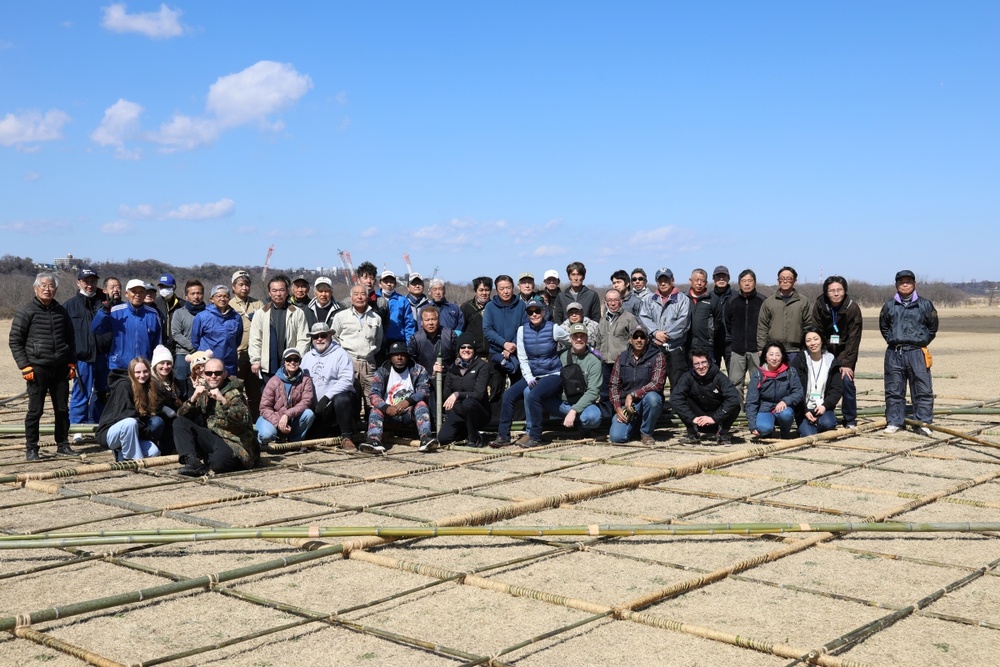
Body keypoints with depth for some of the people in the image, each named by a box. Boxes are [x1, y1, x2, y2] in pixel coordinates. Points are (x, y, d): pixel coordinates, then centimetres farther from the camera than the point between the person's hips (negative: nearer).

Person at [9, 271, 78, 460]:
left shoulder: (61, 312, 12)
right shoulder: (26, 312, -2)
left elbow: (70, 339, 20)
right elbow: (15, 341, -3)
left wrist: (71, 363, 11)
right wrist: (25, 366, -10)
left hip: (61, 369, 4)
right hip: (37, 369, -4)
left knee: (62, 409, 8)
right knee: (35, 410, -1)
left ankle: (62, 446, 19)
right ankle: (31, 449, 8)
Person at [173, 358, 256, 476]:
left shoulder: (233, 393, -7)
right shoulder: (204, 393, 12)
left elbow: (243, 419, -24)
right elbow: (181, 416, 6)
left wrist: (223, 400, -35)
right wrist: (193, 398, -11)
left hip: (234, 444, -6)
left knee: (218, 462, -38)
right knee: (179, 422, -7)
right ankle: (192, 462, -21)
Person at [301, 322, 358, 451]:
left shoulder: (340, 354, -5)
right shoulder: (307, 357, 14)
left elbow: (346, 380, -18)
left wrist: (327, 397, -26)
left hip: (339, 397, -5)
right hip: (316, 406, 5)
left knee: (341, 400, -40)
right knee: (312, 437, -8)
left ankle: (347, 438, -26)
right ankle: (330, 432, 24)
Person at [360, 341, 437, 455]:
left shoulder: (418, 370, 2)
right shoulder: (382, 372, 3)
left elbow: (424, 390, -12)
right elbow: (374, 394, -8)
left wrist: (408, 401, -32)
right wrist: (386, 407, -29)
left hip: (410, 413, -1)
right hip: (389, 412, 1)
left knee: (421, 404, -28)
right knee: (376, 409, -25)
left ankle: (425, 439, -47)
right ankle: (374, 440, -47)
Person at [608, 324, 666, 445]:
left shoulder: (657, 357, -5)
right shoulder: (622, 358, 6)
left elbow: (657, 383, -17)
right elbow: (613, 385, 6)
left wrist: (633, 395, -21)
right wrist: (618, 408, -7)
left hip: (647, 403, -2)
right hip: (626, 406, 2)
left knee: (652, 397, -38)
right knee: (616, 437, -20)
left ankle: (646, 433, -11)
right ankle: (635, 425, 17)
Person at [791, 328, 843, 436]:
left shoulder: (831, 362, 8)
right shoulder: (798, 361, 0)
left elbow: (837, 389, 4)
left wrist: (825, 406, -12)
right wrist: (805, 411, -15)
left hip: (823, 408, 2)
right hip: (804, 409, -1)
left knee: (827, 423, -31)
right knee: (809, 435, -23)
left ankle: (818, 424, 4)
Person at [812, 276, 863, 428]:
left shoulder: (852, 307, -16)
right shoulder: (819, 306, -12)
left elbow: (854, 338, -16)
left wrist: (847, 363, -20)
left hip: (845, 351, -1)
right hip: (825, 351, 1)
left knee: (847, 380, -11)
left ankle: (850, 420, 2)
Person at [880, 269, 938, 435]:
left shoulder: (925, 304, 5)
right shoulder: (889, 305, 9)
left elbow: (933, 327, 12)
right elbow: (883, 326, 20)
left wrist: (922, 341, 5)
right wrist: (891, 340, 10)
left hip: (917, 352, -2)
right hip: (894, 353, 2)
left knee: (923, 389, -4)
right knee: (893, 390, 5)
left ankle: (923, 423, 2)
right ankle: (894, 422, 12)